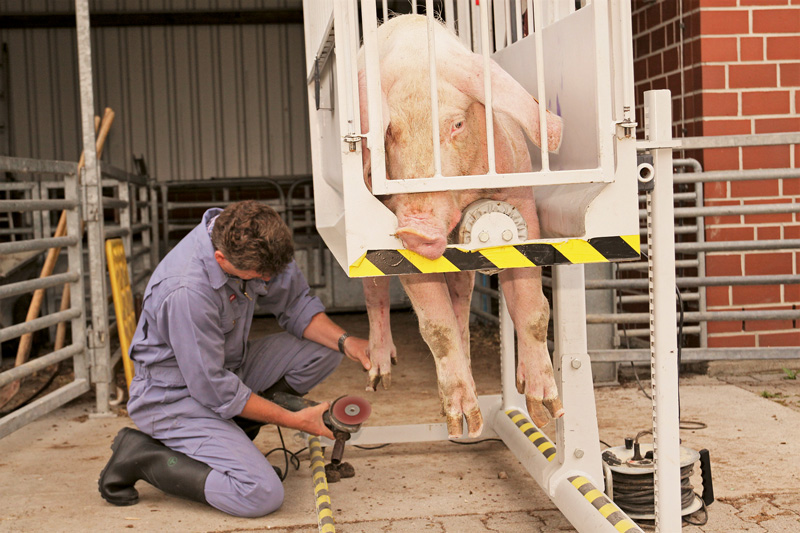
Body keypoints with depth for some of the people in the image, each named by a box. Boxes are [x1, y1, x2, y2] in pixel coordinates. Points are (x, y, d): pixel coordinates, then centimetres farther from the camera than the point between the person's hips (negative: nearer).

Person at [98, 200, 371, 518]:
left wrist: (344, 342, -15)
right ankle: (142, 456, -5)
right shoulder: (186, 291, -34)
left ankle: (231, 433, 5)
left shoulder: (253, 244, -12)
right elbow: (214, 391, -26)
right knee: (263, 495, -23)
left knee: (324, 350, -4)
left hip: (228, 369, 8)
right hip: (178, 394, -8)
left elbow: (294, 303, 2)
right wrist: (295, 420, -18)